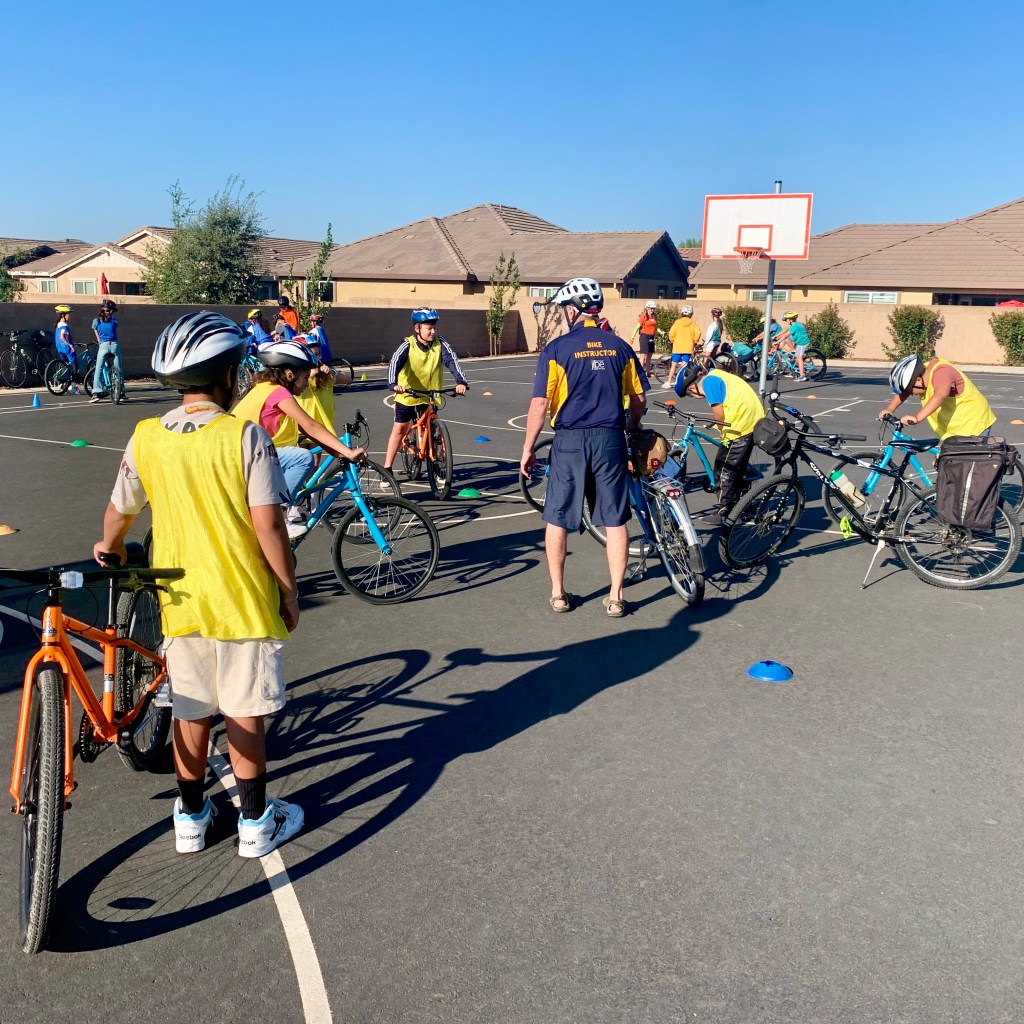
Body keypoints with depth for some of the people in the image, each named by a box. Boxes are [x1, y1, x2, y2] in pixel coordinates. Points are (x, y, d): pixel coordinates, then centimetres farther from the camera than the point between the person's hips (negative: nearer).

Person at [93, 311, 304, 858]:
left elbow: (119, 511, 10)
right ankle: (256, 822, 22)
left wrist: (108, 547, 32)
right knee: (244, 713, 9)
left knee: (191, 711, 17)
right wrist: (289, 590, -5)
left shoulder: (146, 438, -2)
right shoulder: (246, 436, -14)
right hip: (244, 600, -3)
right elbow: (268, 526, -17)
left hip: (181, 599, 3)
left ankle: (190, 818, 30)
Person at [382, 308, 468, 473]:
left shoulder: (440, 343, -13)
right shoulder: (408, 346, -19)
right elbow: (394, 363, -31)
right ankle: (387, 469, 9)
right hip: (407, 395, -2)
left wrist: (461, 381, -42)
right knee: (400, 429, 2)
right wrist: (393, 384, -51)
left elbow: (451, 361, -24)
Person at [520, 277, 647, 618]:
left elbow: (540, 404, -8)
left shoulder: (557, 348, -6)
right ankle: (615, 597, 12)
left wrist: (527, 448, 1)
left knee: (557, 519, 12)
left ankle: (558, 594, 19)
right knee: (615, 520, 8)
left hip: (570, 440, -2)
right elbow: (639, 400, 9)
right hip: (610, 439, 3)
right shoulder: (620, 347, 5)